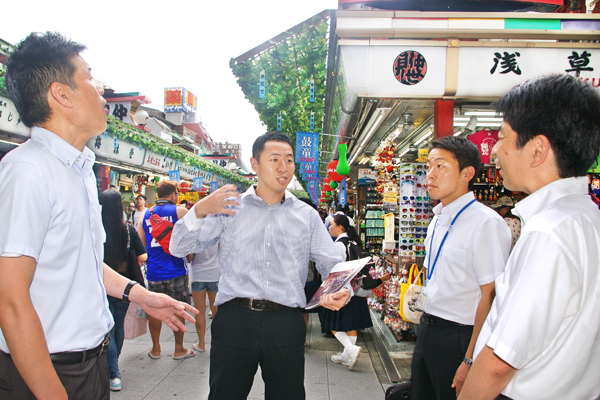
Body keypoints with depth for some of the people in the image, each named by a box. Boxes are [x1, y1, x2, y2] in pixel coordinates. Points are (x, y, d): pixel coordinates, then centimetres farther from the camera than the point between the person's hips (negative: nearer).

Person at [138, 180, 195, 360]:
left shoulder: (145, 215, 9)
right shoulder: (179, 211, -4)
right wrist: (189, 257, 11)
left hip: (153, 270, 4)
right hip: (175, 270, -4)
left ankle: (155, 349, 25)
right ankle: (179, 349, 18)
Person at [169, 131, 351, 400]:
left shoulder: (307, 216, 12)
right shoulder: (230, 207, 6)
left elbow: (331, 264, 8)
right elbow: (179, 247, 3)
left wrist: (342, 290, -15)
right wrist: (199, 211, -15)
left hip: (286, 324, 2)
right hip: (234, 319, -1)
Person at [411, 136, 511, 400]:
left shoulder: (486, 224, -20)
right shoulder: (437, 221, 8)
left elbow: (490, 297, -22)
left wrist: (470, 361, -20)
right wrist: (427, 324, 17)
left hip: (458, 337, -8)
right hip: (427, 329, 8)